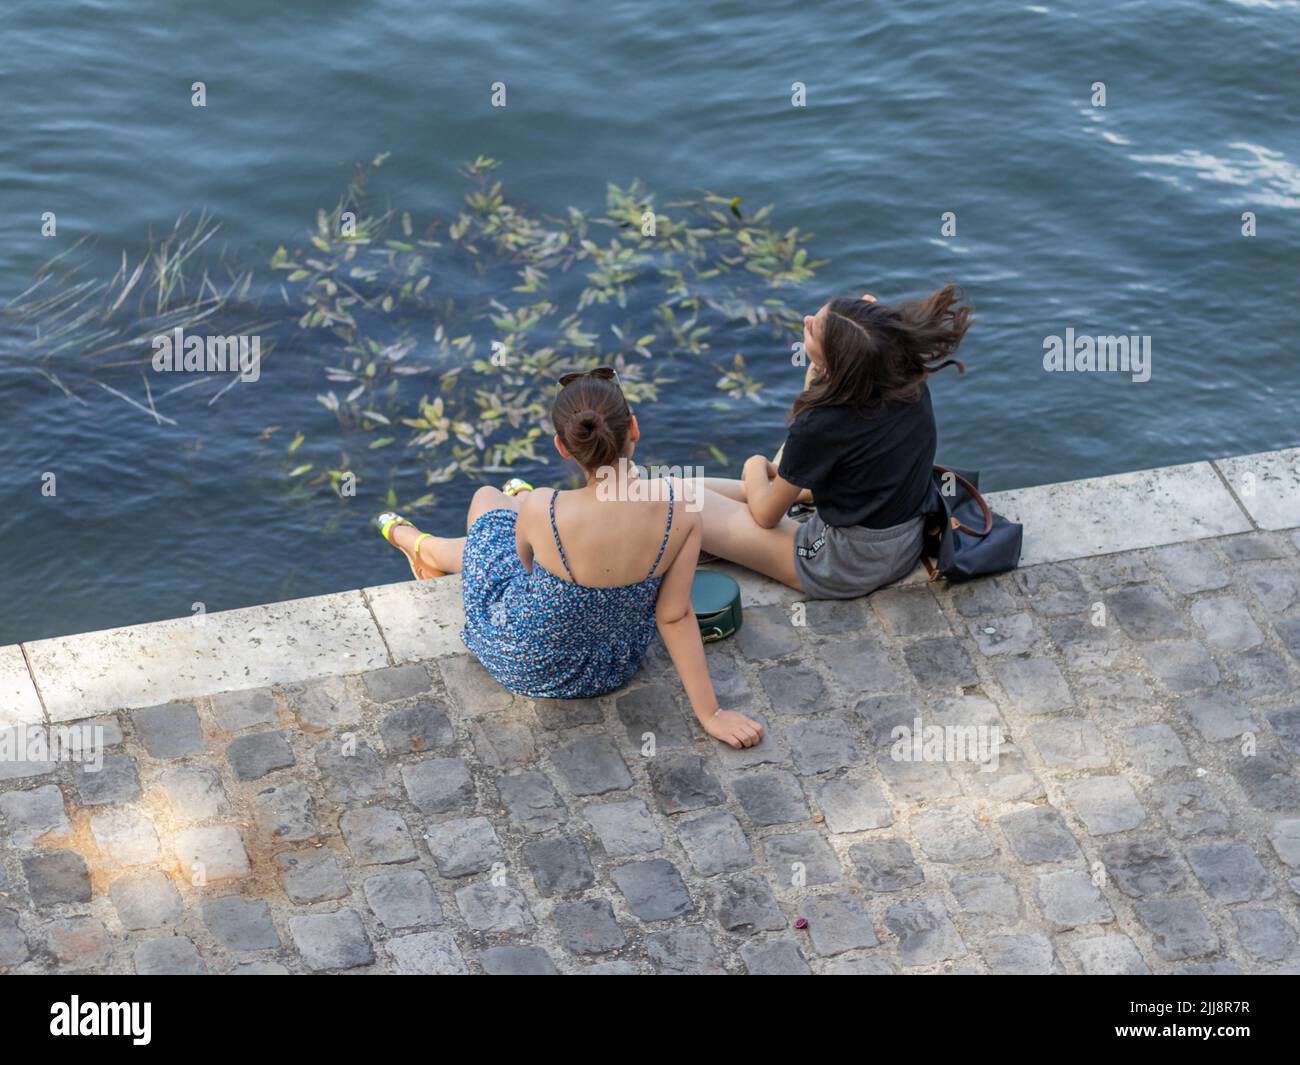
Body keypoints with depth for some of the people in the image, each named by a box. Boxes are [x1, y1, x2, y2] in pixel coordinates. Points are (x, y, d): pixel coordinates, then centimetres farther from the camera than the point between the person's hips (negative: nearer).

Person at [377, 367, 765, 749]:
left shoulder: (542, 511, -33)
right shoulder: (678, 506, -27)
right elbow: (674, 616, -19)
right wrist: (710, 713, -10)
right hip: (615, 669, 3)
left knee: (487, 498, 24)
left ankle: (421, 546, 61)